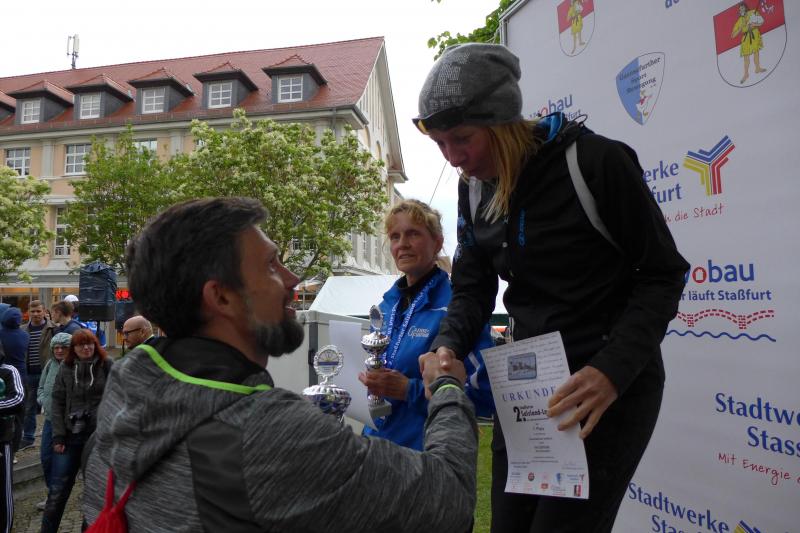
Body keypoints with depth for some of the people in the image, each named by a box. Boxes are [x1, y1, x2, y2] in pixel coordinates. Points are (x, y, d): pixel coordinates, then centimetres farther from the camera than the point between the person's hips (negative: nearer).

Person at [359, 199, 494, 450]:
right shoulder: (385, 307, 4)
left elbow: (485, 392, -18)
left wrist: (410, 391, -22)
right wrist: (369, 381, -4)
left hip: (432, 448, -5)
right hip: (378, 438, 6)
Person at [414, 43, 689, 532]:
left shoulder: (596, 162, -15)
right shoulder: (474, 190, 3)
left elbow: (662, 274, -11)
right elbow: (473, 289, 6)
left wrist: (613, 370, -23)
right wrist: (447, 346, -14)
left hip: (613, 381, -6)